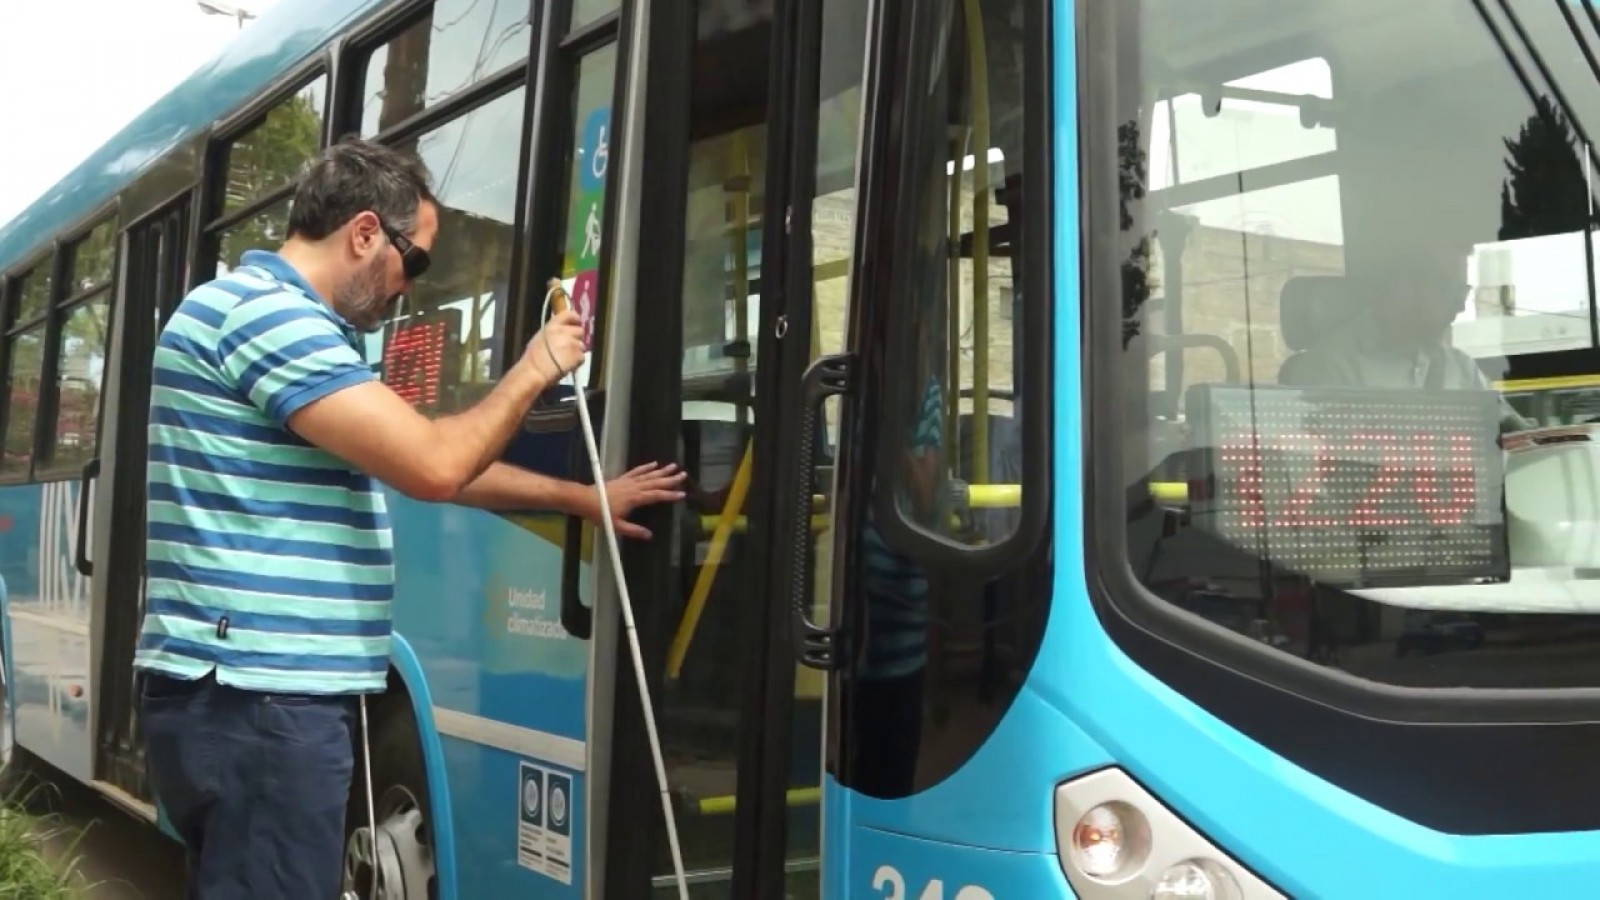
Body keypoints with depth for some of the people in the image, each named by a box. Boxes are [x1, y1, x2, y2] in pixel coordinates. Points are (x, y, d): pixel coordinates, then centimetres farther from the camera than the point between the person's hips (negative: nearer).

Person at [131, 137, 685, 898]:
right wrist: (533, 372, -4)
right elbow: (432, 466, -21)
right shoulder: (267, 311, -14)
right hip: (255, 695, -11)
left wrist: (583, 499, 22)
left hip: (250, 689, 11)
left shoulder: (283, 321, 19)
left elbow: (428, 464, 23)